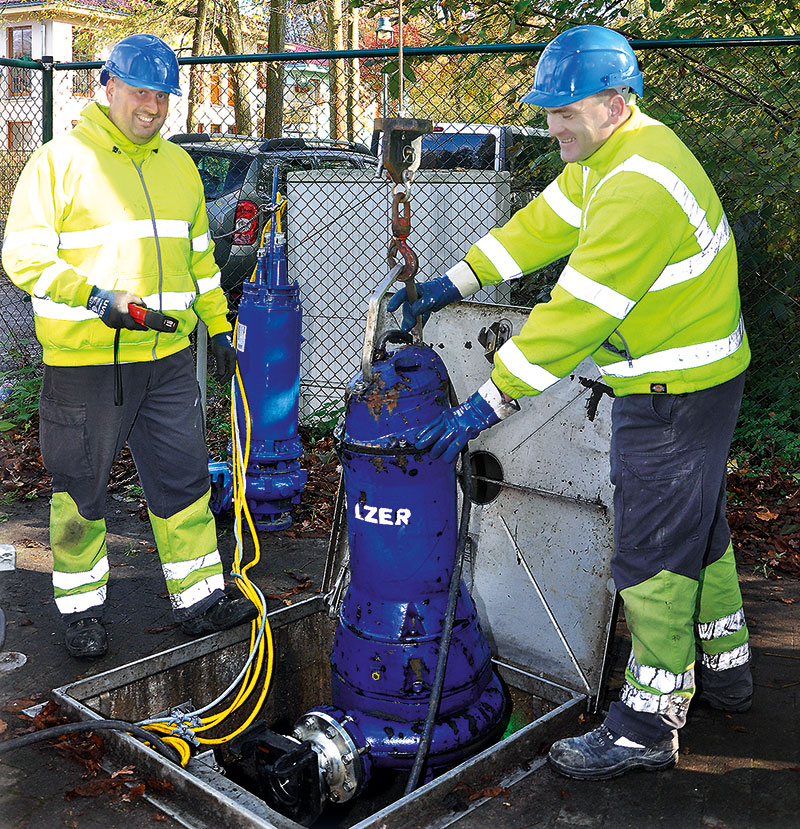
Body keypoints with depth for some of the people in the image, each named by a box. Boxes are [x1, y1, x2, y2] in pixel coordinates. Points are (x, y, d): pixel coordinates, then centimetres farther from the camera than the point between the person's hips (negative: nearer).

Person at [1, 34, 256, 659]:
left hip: (170, 357, 5)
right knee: (81, 489, 7)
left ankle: (200, 599, 20)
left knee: (184, 480, 9)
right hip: (85, 361, -5)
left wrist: (218, 326, 17)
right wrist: (95, 297, -21)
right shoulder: (61, 159, -5)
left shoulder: (179, 165, 14)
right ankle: (82, 609, 24)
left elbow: (199, 256, 21)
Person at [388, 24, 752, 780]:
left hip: (675, 395, -11)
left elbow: (574, 314, -31)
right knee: (696, 528, 22)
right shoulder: (611, 154, 6)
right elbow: (540, 225, 14)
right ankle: (724, 670, 40)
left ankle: (648, 724, 12)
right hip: (688, 382, 11)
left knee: (652, 553, -2)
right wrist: (452, 283, 8)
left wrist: (486, 405, -28)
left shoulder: (639, 187, -27)